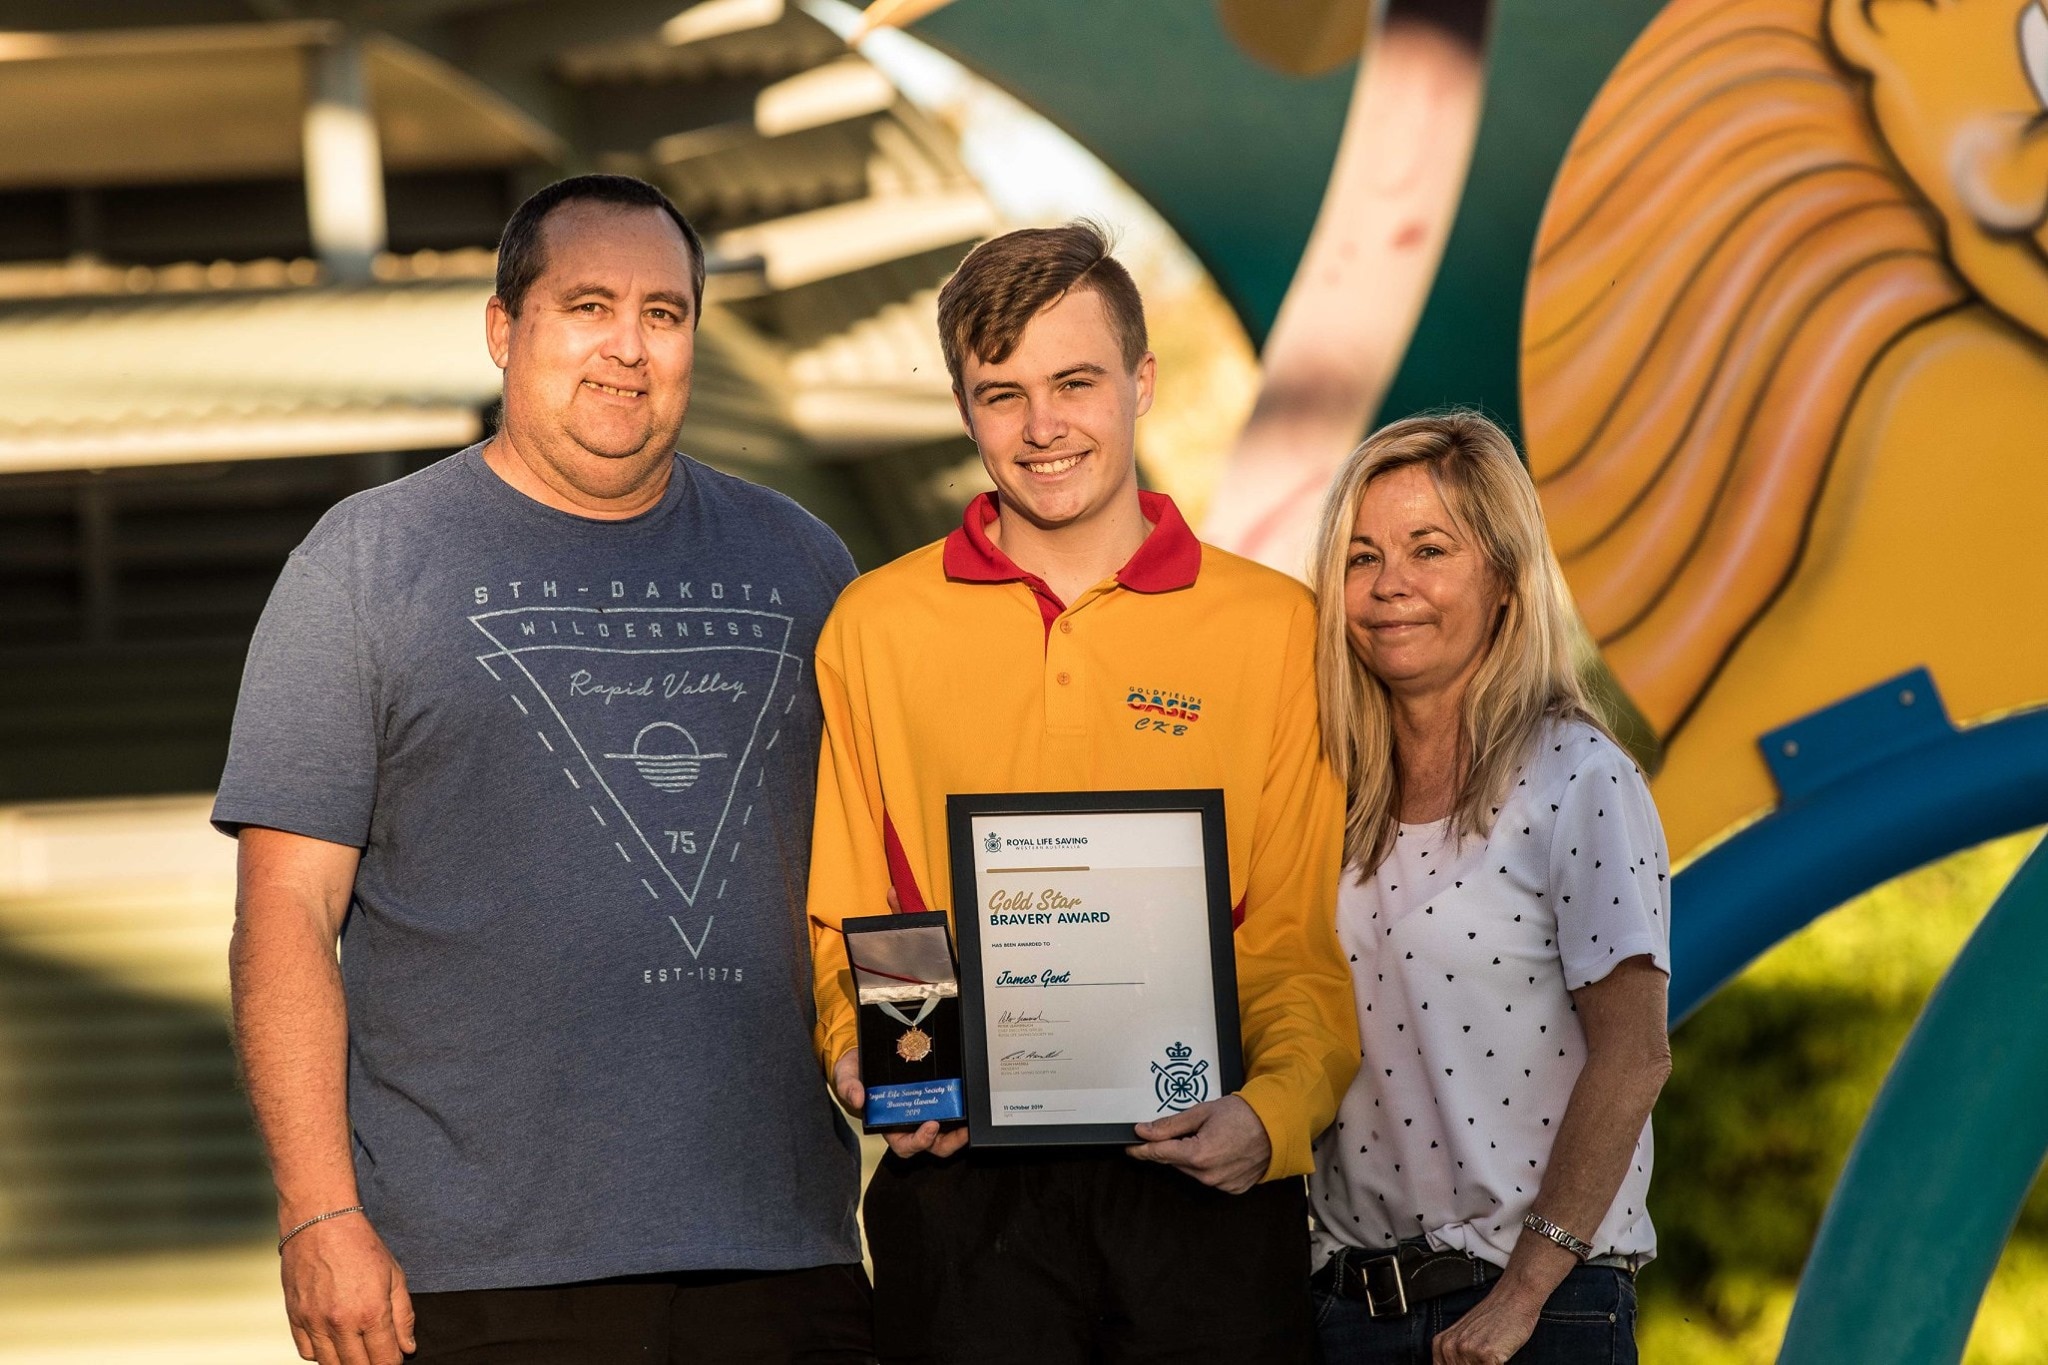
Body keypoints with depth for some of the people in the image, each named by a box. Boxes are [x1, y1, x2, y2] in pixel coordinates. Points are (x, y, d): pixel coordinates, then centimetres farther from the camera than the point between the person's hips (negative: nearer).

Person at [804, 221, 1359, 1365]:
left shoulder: (1275, 627, 5)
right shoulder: (875, 627, 8)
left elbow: (1303, 944, 3)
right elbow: (840, 921, 10)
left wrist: (1277, 1112, -14)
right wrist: (864, 1057, -9)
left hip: (1203, 1186, 0)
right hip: (961, 1184, 0)